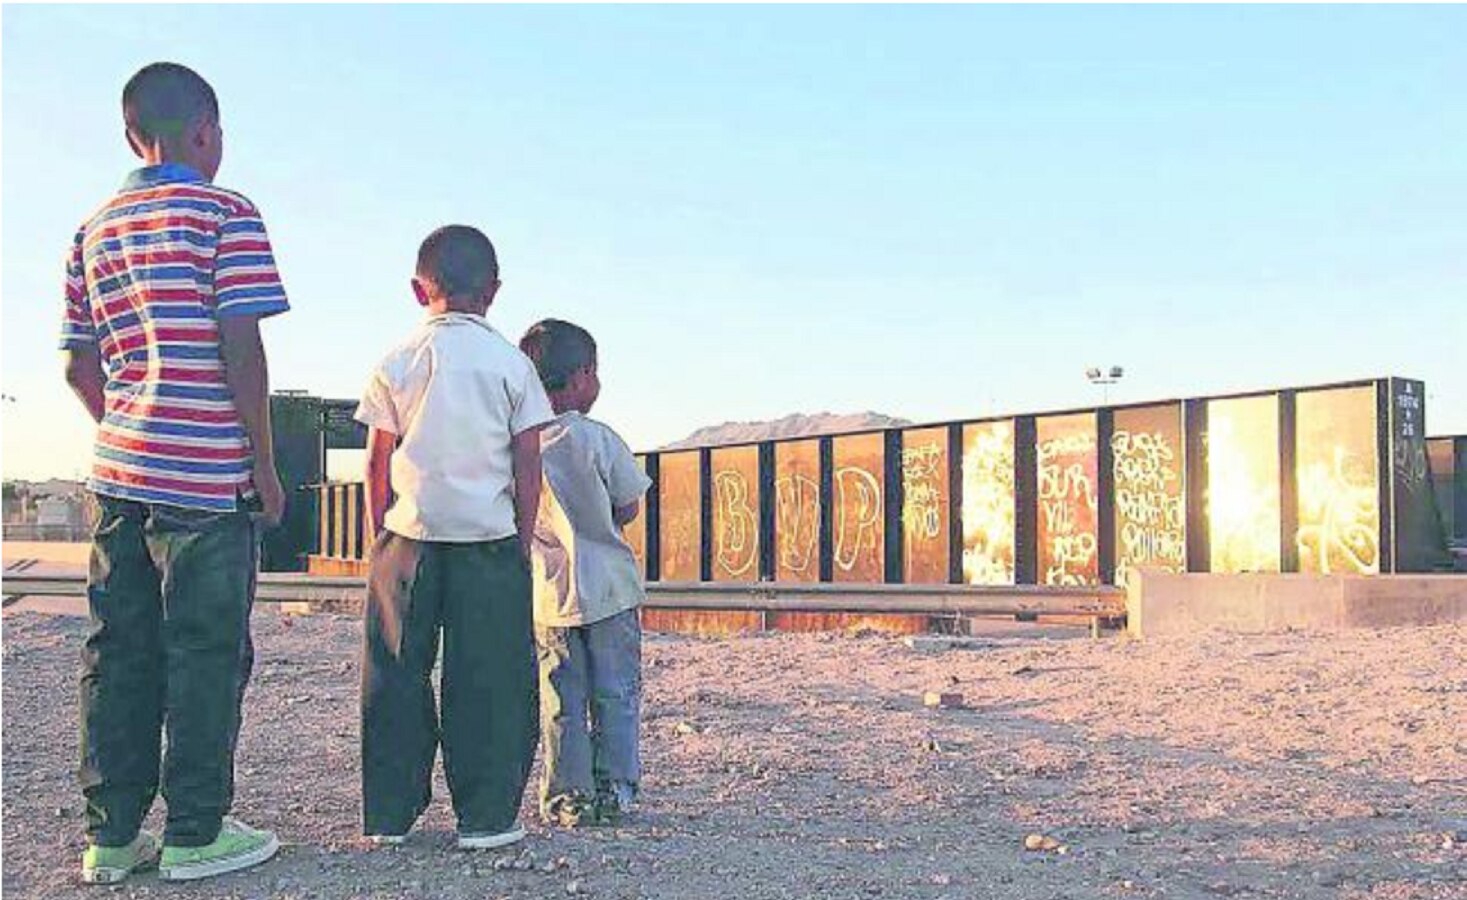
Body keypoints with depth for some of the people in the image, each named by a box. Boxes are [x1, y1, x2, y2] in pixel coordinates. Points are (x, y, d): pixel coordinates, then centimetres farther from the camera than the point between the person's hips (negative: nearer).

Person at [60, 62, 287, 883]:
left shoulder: (95, 230, 15)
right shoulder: (225, 213, -5)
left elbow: (80, 366, 14)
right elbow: (241, 349, -12)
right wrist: (265, 465, -7)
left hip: (121, 471, 7)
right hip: (207, 476, -6)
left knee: (119, 655, 10)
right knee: (207, 655, 1)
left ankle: (112, 835, 16)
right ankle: (196, 835, 8)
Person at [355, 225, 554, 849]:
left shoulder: (398, 362, 4)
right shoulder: (511, 363, 0)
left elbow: (377, 462, 4)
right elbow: (527, 465, -1)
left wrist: (380, 537, 12)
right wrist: (522, 541, 7)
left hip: (409, 537, 2)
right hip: (490, 537, -1)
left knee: (396, 677, 10)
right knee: (488, 680, 4)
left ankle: (388, 814, 16)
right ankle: (485, 817, 7)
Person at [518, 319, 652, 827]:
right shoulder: (598, 439, -12)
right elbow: (629, 508, -5)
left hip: (548, 592, 3)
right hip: (608, 586, -3)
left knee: (560, 700, 11)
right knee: (615, 694, 10)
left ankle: (567, 797, 15)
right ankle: (614, 791, 15)